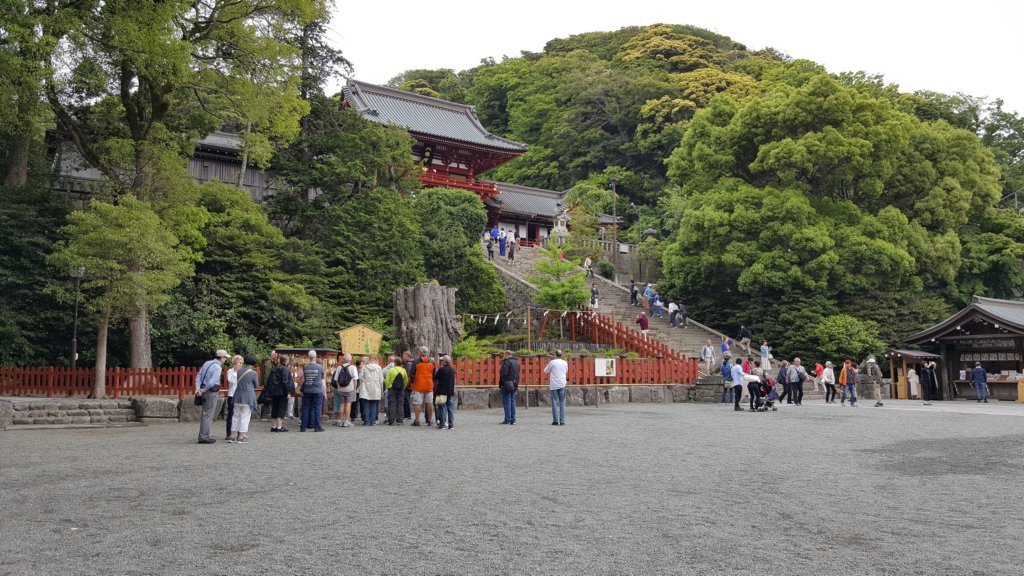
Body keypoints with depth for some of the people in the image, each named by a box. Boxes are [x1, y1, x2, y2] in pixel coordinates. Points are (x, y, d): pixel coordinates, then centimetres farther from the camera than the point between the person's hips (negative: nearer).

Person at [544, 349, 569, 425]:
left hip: (554, 385, -2)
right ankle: (562, 421, 1)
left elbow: (545, 371, 6)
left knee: (554, 403, 3)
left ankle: (555, 420, -1)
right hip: (562, 385, 2)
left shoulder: (552, 362, -6)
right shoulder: (565, 363, 3)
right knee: (562, 403, 5)